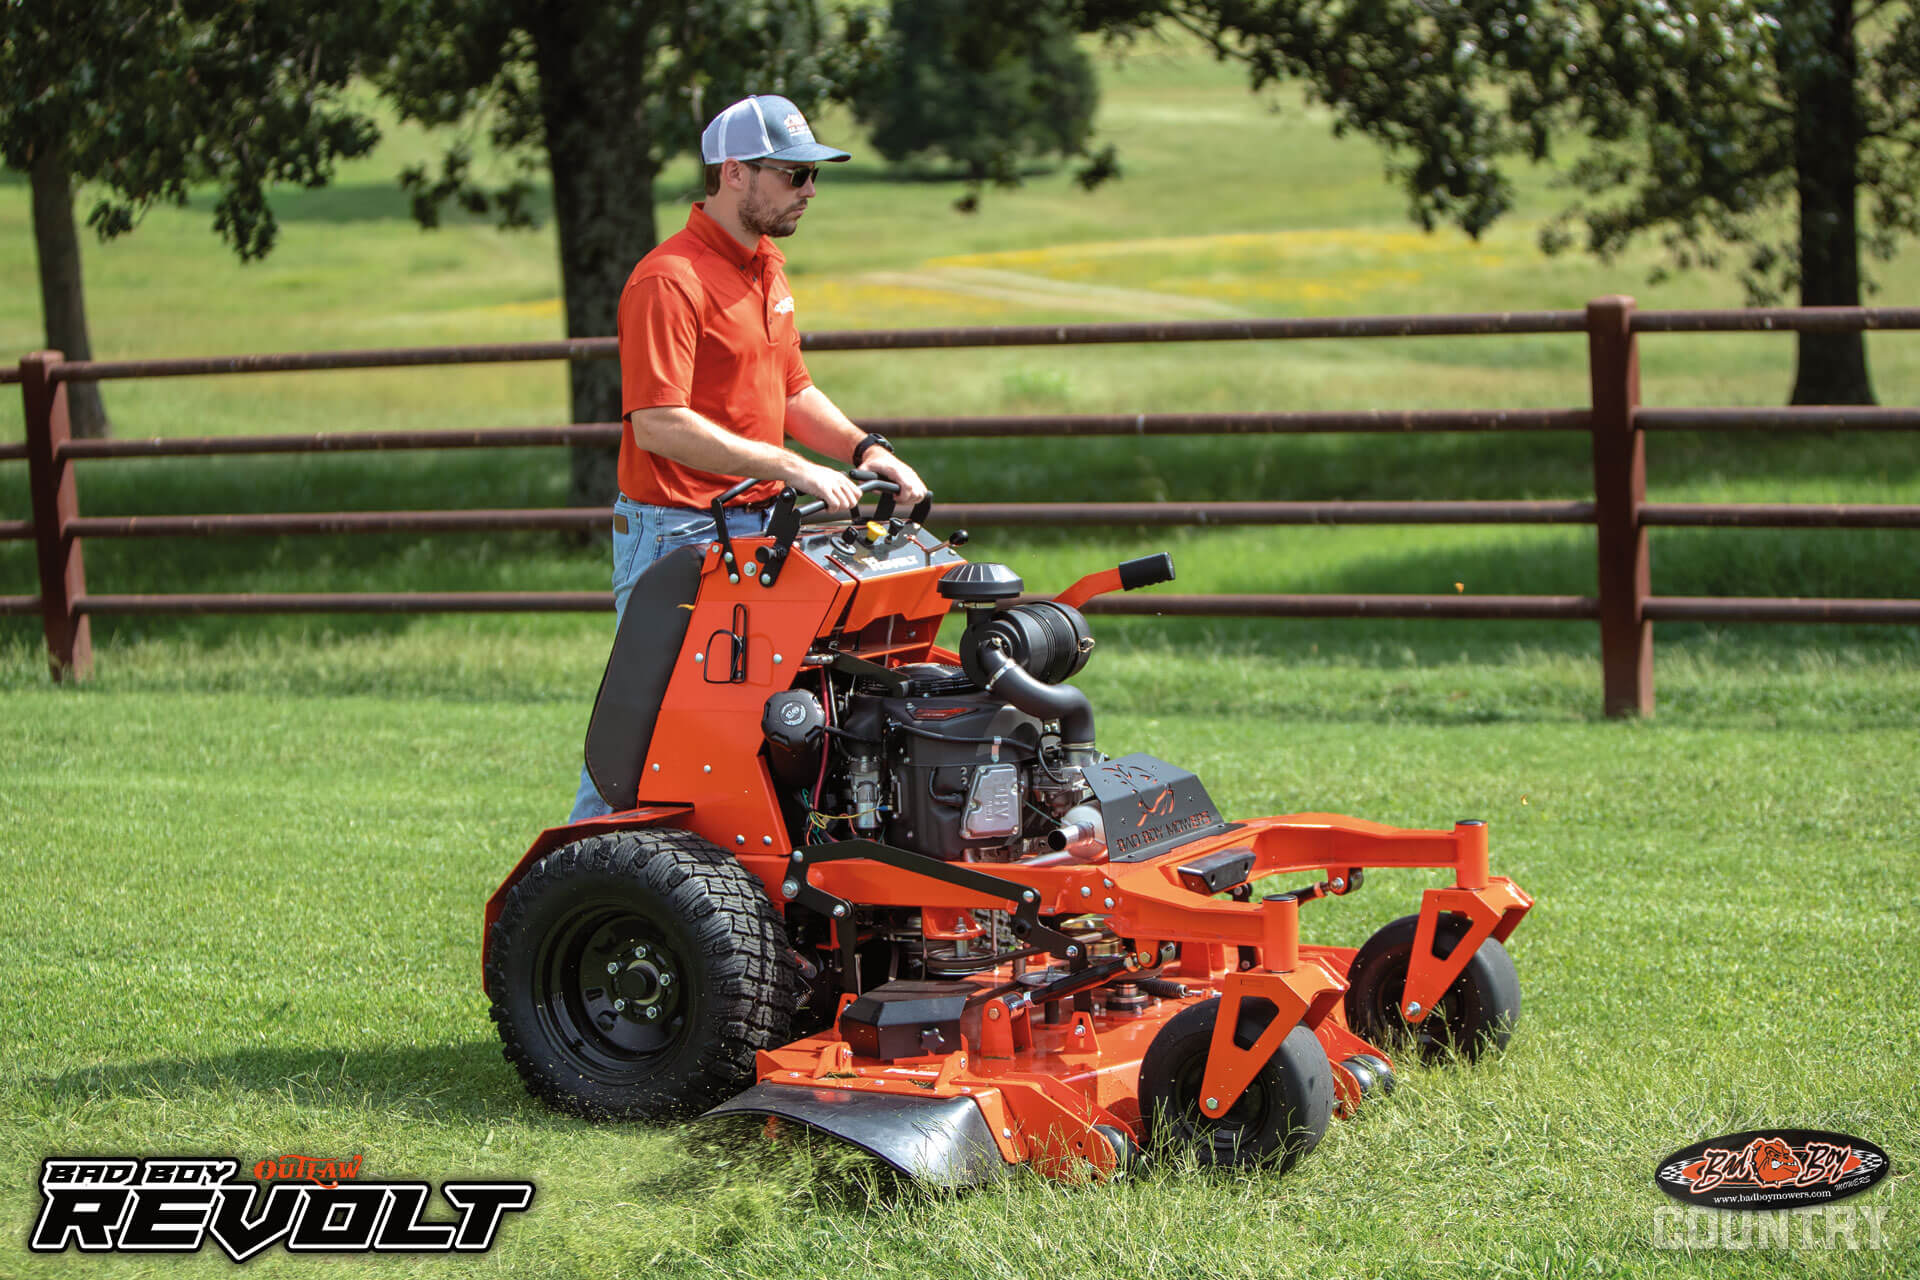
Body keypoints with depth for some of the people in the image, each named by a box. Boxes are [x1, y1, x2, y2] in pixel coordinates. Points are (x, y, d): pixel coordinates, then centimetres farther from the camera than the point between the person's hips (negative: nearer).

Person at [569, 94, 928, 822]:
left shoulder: (766, 268, 15)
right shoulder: (670, 281, -16)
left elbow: (792, 392, 22)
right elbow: (658, 425, -23)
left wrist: (865, 449, 4)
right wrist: (787, 467, -24)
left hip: (755, 527, 9)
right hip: (676, 532, -9)